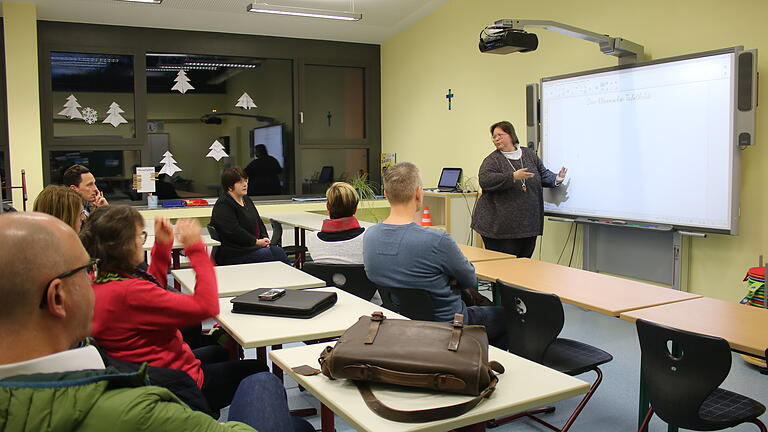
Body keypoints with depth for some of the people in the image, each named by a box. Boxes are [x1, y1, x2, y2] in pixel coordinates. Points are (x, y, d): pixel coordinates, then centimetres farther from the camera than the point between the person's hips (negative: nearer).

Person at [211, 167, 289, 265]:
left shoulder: (246, 200, 18)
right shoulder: (223, 206, -11)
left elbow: (259, 222, 24)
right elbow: (234, 232, -19)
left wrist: (264, 238, 5)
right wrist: (256, 241, -15)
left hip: (254, 245, 8)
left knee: (278, 251, -17)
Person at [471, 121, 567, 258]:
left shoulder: (529, 154, 12)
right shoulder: (492, 160, -2)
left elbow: (543, 174, 20)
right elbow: (485, 180, -19)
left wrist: (556, 179, 1)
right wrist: (513, 177, -26)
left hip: (528, 224, 4)